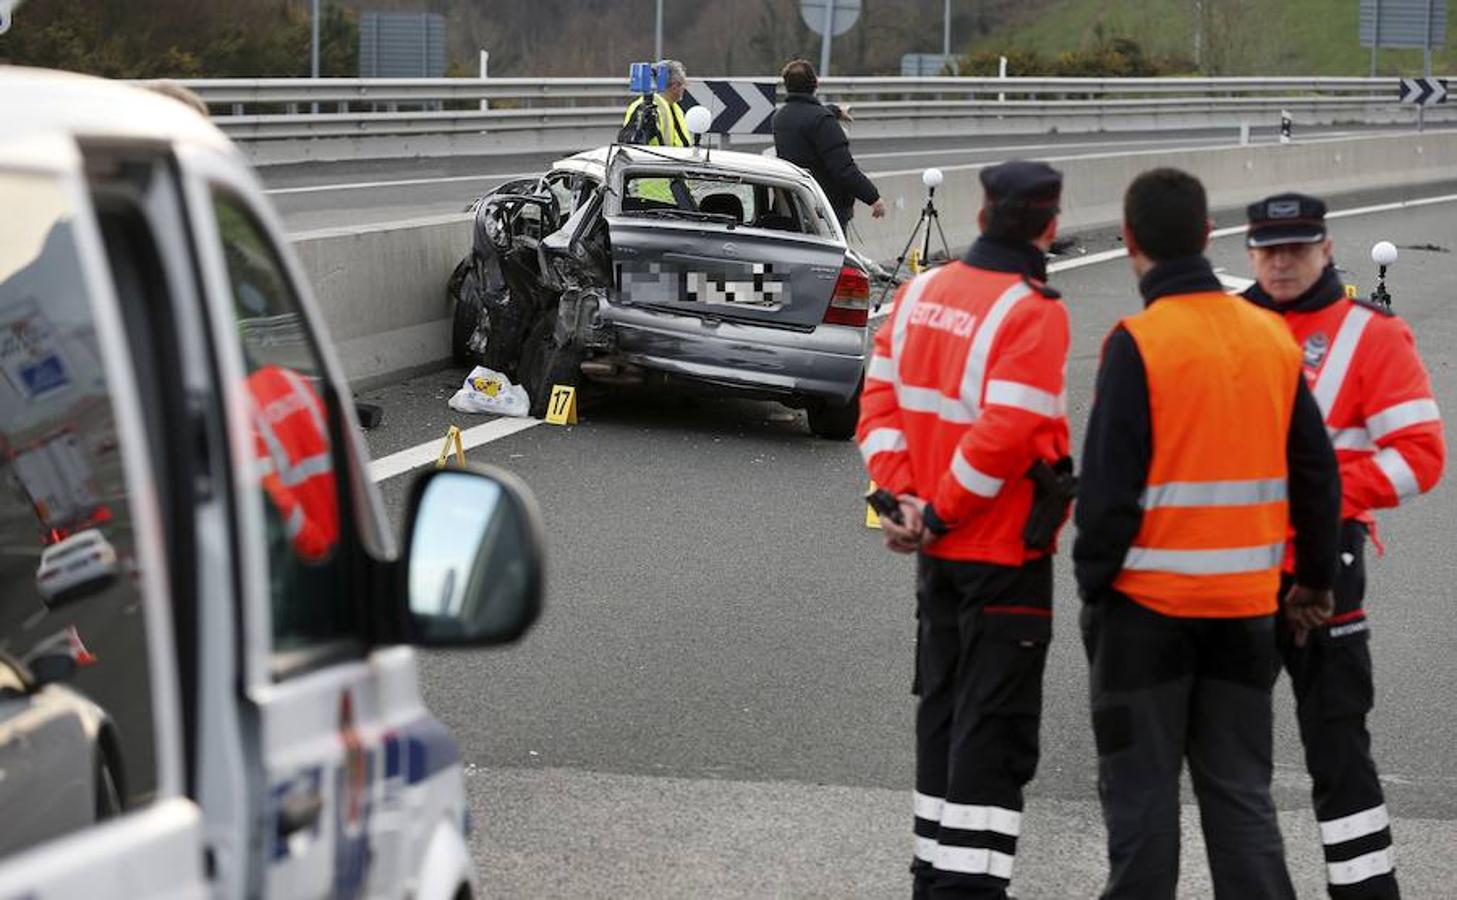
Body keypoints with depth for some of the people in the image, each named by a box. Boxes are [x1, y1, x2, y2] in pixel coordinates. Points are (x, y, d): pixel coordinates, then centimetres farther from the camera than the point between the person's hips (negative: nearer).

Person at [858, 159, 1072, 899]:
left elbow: (880, 399, 5)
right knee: (995, 730, -2)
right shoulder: (1033, 313, -17)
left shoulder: (921, 293, 5)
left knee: (943, 715, 17)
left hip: (940, 552, 7)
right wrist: (940, 514, -15)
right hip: (1006, 555, -7)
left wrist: (903, 495, -1)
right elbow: (1004, 435, -24)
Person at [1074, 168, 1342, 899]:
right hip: (1246, 601, 5)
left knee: (1141, 790, 5)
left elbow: (1109, 481, -14)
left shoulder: (1139, 342, -13)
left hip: (1150, 600, -5)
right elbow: (1316, 470, 9)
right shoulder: (1273, 337, 3)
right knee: (1240, 789, 13)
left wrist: (1093, 579, -2)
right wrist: (1316, 578, 19)